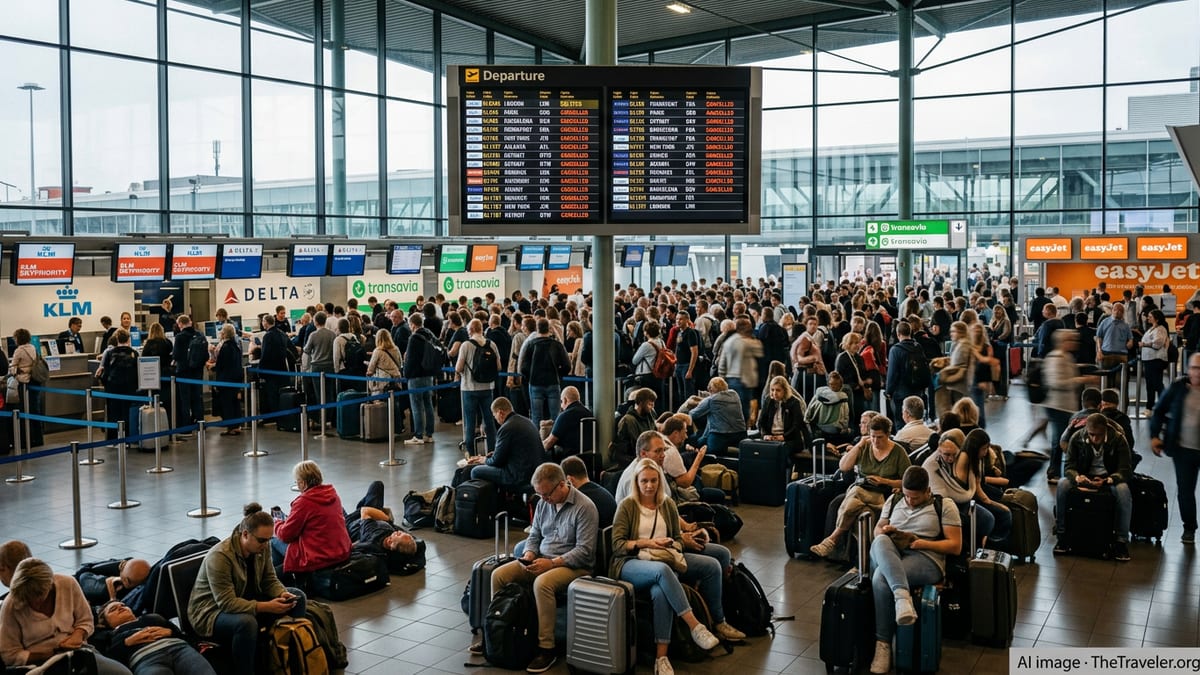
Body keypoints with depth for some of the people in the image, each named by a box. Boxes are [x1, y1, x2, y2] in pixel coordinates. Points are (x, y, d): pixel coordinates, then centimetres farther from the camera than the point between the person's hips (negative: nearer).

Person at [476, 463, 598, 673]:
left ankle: (546, 648, -26)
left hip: (574, 565, -7)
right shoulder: (543, 503, 6)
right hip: (542, 560, 8)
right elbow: (534, 535, 16)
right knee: (499, 575, -7)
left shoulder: (585, 507, -16)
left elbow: (585, 550, -20)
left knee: (542, 583, -36)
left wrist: (552, 563, -25)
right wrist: (528, 554, -6)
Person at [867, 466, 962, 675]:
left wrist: (922, 543, -12)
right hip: (890, 556, 4)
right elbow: (877, 529, 23)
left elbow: (955, 546, 2)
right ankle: (902, 595, -51)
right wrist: (884, 530, -2)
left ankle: (883, 644, -28)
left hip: (926, 559, -4)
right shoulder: (894, 500, 20)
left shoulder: (944, 505, 7)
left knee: (881, 578, -34)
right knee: (880, 542, -34)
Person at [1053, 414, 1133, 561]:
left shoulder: (1118, 440, -14)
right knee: (1062, 485, -29)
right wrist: (1077, 477, -34)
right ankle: (1062, 535, -18)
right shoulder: (1077, 438, -9)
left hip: (1109, 479, -1)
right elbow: (1069, 467, -8)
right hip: (1084, 477, 2)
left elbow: (1125, 470, -17)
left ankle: (1122, 541, -25)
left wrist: (1107, 480, -39)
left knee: (1123, 490, -36)